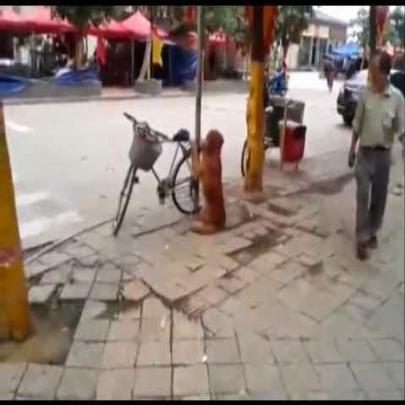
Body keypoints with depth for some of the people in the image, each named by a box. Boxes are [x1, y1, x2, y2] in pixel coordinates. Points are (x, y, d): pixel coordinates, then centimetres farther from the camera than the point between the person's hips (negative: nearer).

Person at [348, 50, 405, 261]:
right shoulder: (365, 94, -2)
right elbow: (357, 125, 5)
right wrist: (352, 149, 6)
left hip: (384, 154, 0)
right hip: (365, 152, 0)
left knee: (379, 197, 11)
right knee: (363, 195, -5)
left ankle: (372, 232, 30)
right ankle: (362, 238, 1)